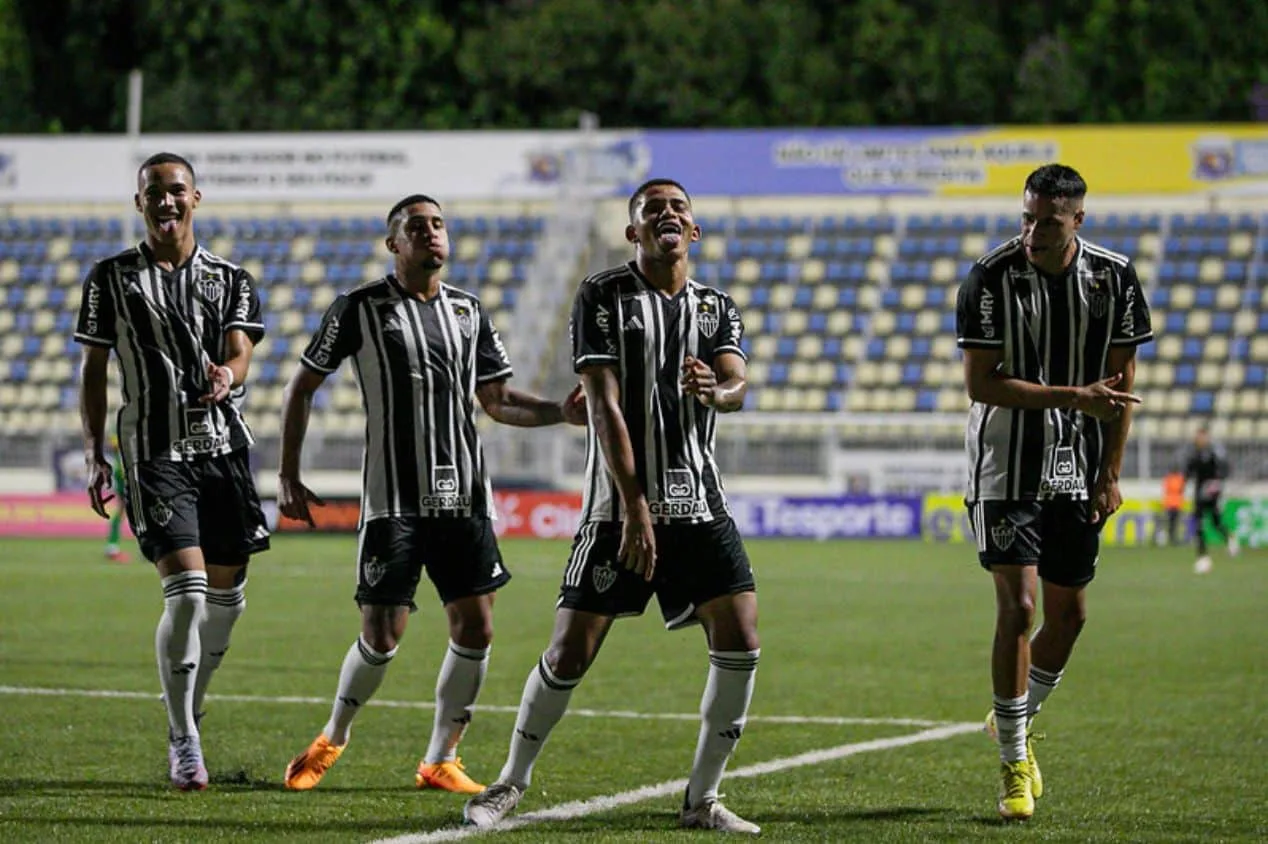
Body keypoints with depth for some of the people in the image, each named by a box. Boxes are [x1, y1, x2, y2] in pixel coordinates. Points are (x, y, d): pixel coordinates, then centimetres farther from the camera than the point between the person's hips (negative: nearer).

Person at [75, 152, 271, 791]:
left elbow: (240, 355, -2)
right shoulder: (111, 278, 5)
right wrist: (94, 454, -1)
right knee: (187, 590, -17)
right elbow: (93, 371, 7)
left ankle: (187, 720, 28)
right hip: (155, 453, -4)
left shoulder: (231, 279, 10)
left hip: (223, 449, 4)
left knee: (226, 597, 7)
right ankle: (184, 743, -8)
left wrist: (226, 377, -27)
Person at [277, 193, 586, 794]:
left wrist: (562, 412, -1)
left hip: (463, 496, 4)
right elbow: (302, 387, 5)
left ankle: (440, 761, 12)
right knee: (381, 635, -7)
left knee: (475, 627, -2)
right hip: (393, 498, -4)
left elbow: (498, 401, 17)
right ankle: (333, 738, 20)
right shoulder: (360, 309, -1)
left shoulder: (468, 311, 12)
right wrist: (288, 476, 1)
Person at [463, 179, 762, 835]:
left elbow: (737, 385, -6)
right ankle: (511, 783, 17)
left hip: (700, 506, 4)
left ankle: (702, 799, 3)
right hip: (616, 508, -4)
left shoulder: (717, 308, 11)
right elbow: (604, 406, -11)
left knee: (739, 639, -10)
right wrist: (634, 506, -20)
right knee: (570, 653, -5)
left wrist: (714, 390, -33)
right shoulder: (602, 296, -3)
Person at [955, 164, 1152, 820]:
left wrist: (1109, 473, 1)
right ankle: (1014, 765, -1)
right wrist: (1074, 398, -22)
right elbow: (981, 383, -15)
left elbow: (1120, 382, 5)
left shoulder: (1113, 278, -3)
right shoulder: (990, 278, -13)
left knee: (1069, 616, 8)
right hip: (1006, 466, -4)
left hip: (1078, 471, 4)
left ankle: (1014, 722, 33)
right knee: (1018, 607, -11)